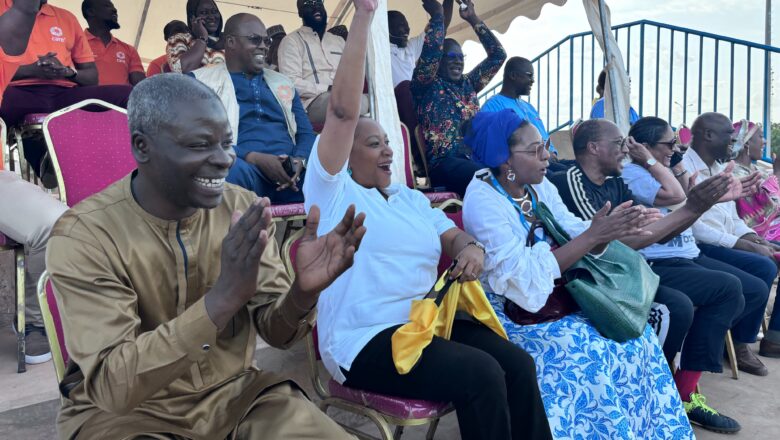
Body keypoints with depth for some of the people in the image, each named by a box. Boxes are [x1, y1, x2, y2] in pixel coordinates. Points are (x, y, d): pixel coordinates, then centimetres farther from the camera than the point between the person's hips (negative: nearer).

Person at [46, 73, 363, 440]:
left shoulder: (244, 210, -6)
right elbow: (111, 384, -24)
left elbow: (275, 333, -4)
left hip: (234, 391, 2)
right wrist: (224, 296, -36)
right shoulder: (82, 235, -18)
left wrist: (302, 292, -27)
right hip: (123, 410, -1)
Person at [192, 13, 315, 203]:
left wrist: (300, 160, -7)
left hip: (288, 172, 3)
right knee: (236, 170, -40)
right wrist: (254, 158, -17)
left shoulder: (282, 83, 25)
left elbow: (305, 132, 17)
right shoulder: (201, 80, 11)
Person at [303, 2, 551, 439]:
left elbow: (455, 237, 18)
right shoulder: (332, 191, -3)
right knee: (480, 375, -24)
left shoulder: (411, 197, 19)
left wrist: (472, 248, -9)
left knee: (518, 364, -14)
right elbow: (344, 110, -13)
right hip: (366, 339, -6)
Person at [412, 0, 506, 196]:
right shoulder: (426, 85, 7)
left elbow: (498, 55, 27)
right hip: (443, 163, -6)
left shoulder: (468, 83, 25)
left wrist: (473, 19, 24)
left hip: (475, 158, 6)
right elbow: (432, 50, -11)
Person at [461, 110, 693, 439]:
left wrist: (609, 232, -24)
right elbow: (524, 276, -25)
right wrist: (593, 234, -27)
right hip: (512, 313, -7)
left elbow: (575, 238, -1)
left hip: (557, 300, 7)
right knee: (593, 352, -23)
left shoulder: (539, 186, 4)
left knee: (635, 335, -3)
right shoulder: (482, 202, -19)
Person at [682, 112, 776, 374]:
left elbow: (733, 219, 20)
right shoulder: (685, 169, -13)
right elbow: (696, 229, -20)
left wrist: (757, 240, 0)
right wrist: (751, 247, -17)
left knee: (767, 267, -12)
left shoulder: (720, 169, 17)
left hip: (725, 246, 9)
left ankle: (740, 342, 1)